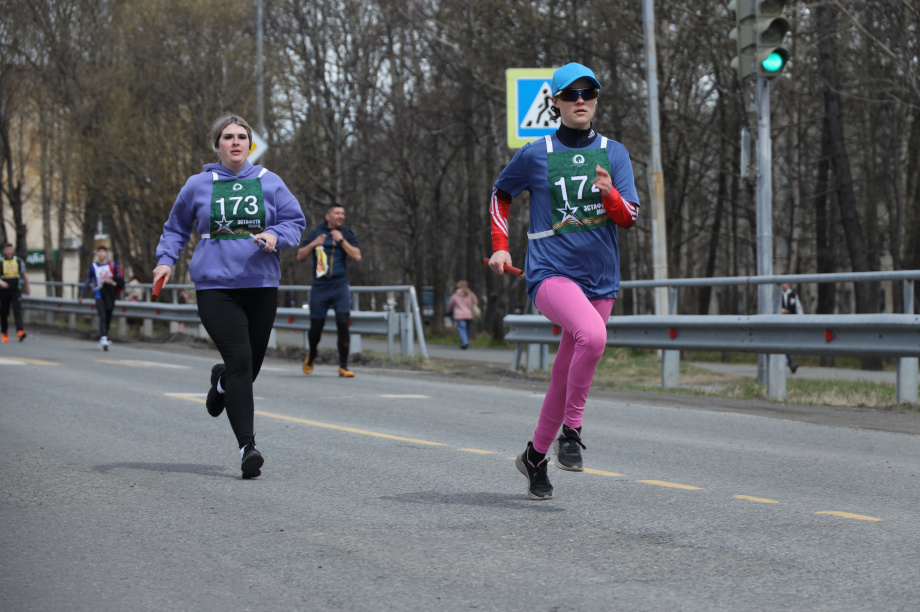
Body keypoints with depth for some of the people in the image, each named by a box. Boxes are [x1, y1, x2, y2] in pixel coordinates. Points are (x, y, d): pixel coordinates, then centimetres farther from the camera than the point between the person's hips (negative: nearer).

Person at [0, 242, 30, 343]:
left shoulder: (19, 261, 6)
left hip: (16, 291, 0)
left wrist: (27, 287, 23)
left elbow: (24, 275, 18)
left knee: (17, 311, -15)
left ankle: (20, 331, -27)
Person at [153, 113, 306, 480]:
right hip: (215, 286, -3)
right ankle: (247, 446, -15)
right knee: (240, 359, -16)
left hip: (261, 285, 3)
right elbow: (176, 228, 17)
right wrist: (166, 260, 3)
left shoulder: (269, 183, 7)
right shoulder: (198, 186, 5)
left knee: (252, 364, 10)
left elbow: (296, 221, 8)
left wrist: (275, 235, -12)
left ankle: (222, 381, 48)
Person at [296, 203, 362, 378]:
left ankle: (343, 366, -8)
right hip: (320, 287, 0)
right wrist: (313, 244, -11)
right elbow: (300, 257, 4)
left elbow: (357, 256, -6)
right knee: (316, 326, 2)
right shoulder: (316, 233, 7)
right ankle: (312, 355, 33)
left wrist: (341, 240, -11)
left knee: (343, 322, -14)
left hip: (340, 286, 0)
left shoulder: (347, 234, 8)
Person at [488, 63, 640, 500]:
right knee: (593, 334, -33)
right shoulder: (535, 154, 2)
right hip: (549, 272, -4)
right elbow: (500, 194, 19)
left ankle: (536, 456, 26)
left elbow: (629, 218, 1)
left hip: (600, 280, 4)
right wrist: (500, 246, 10)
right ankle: (571, 431, -19)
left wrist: (610, 194, -20)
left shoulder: (614, 153, 8)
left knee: (567, 374, 9)